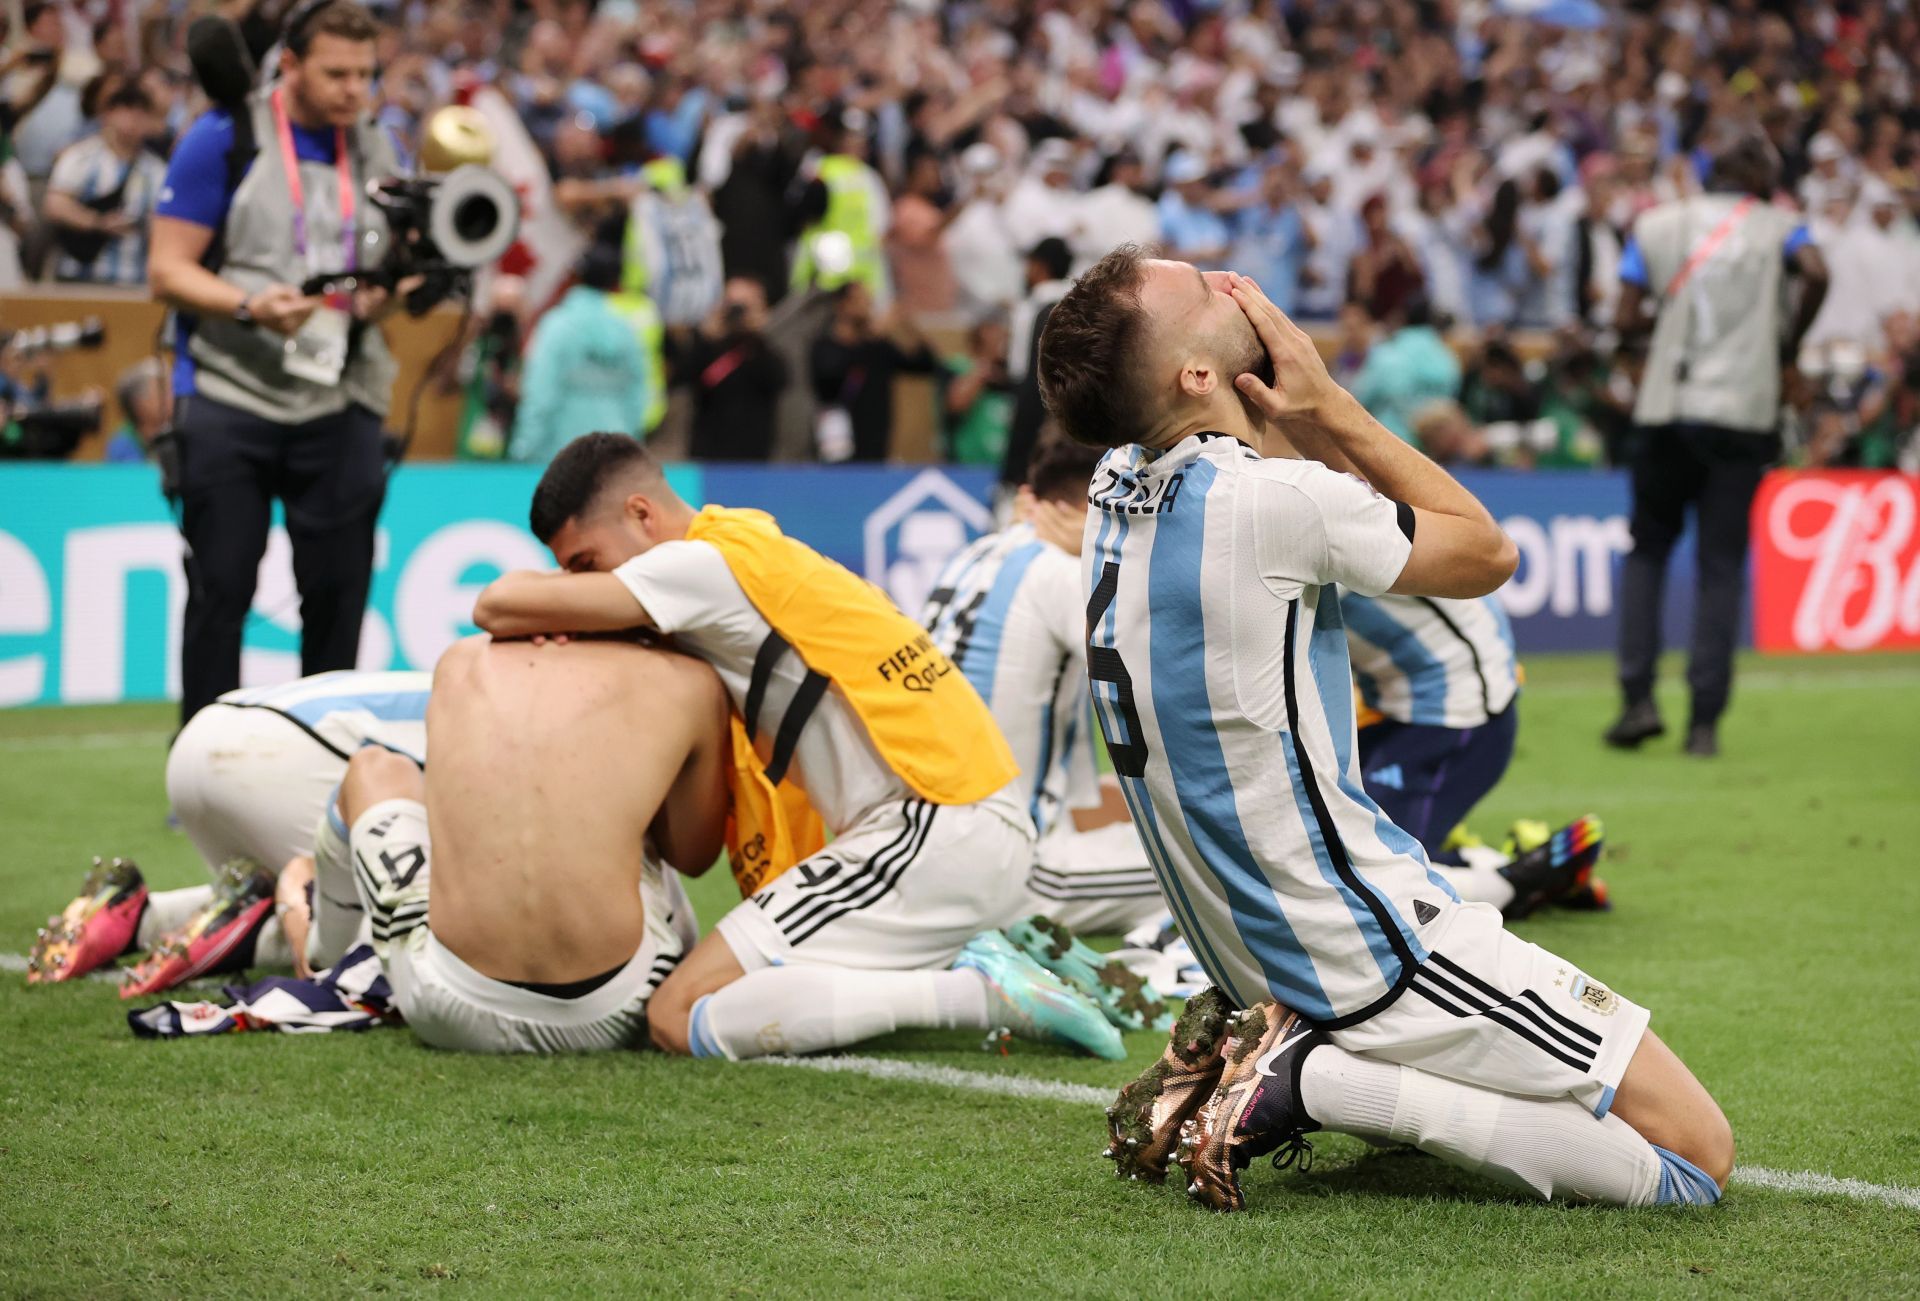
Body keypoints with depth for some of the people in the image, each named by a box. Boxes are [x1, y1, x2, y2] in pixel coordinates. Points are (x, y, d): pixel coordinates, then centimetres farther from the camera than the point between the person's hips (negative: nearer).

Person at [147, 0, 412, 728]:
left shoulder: (377, 154, 12)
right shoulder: (224, 138, -2)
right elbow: (167, 269, -4)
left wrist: (384, 297, -4)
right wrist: (249, 306, -21)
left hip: (340, 410, 4)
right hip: (229, 400, -4)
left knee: (338, 588, 3)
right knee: (220, 589, -1)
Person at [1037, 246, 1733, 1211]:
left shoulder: (1118, 487, 1)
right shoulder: (1271, 501, -23)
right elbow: (1488, 551, -5)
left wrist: (1305, 424, -1)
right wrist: (1329, 407, -5)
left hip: (1247, 950, 9)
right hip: (1367, 951, -9)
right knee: (1699, 1151, -6)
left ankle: (1260, 1054, 10)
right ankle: (1321, 1082, -11)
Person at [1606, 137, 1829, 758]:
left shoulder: (1656, 224, 10)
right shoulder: (1777, 225, 5)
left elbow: (1627, 318, 1)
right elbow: (1816, 273, -16)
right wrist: (1790, 340, -2)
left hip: (1665, 409, 1)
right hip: (1743, 410, -1)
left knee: (1648, 545, 14)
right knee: (1722, 562, 2)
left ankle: (1638, 696, 1)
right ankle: (1705, 719, -4)